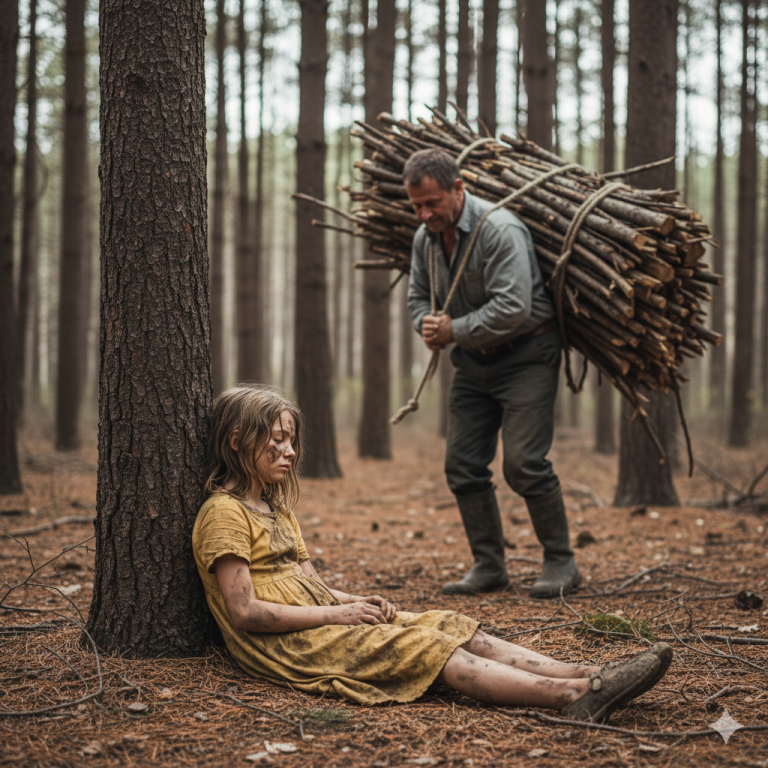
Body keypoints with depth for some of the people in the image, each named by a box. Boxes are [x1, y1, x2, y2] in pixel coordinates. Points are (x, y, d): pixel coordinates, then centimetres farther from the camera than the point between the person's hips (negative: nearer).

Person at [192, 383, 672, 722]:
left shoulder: (276, 508, 22)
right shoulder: (224, 513, -9)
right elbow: (244, 612, -17)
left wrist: (355, 602, 0)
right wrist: (338, 613, -15)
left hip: (320, 623, 9)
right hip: (282, 645, -9)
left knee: (451, 627, -9)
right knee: (431, 650, -24)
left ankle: (586, 678, -23)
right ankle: (575, 697, -36)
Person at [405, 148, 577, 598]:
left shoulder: (500, 230, -21)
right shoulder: (425, 238, 4)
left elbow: (513, 308, -28)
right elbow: (419, 295, 18)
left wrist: (454, 331, -21)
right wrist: (428, 325, -5)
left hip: (526, 356, -8)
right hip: (473, 362, 8)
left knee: (524, 462, -13)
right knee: (463, 466, 4)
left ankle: (561, 563, 3)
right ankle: (489, 566, 15)